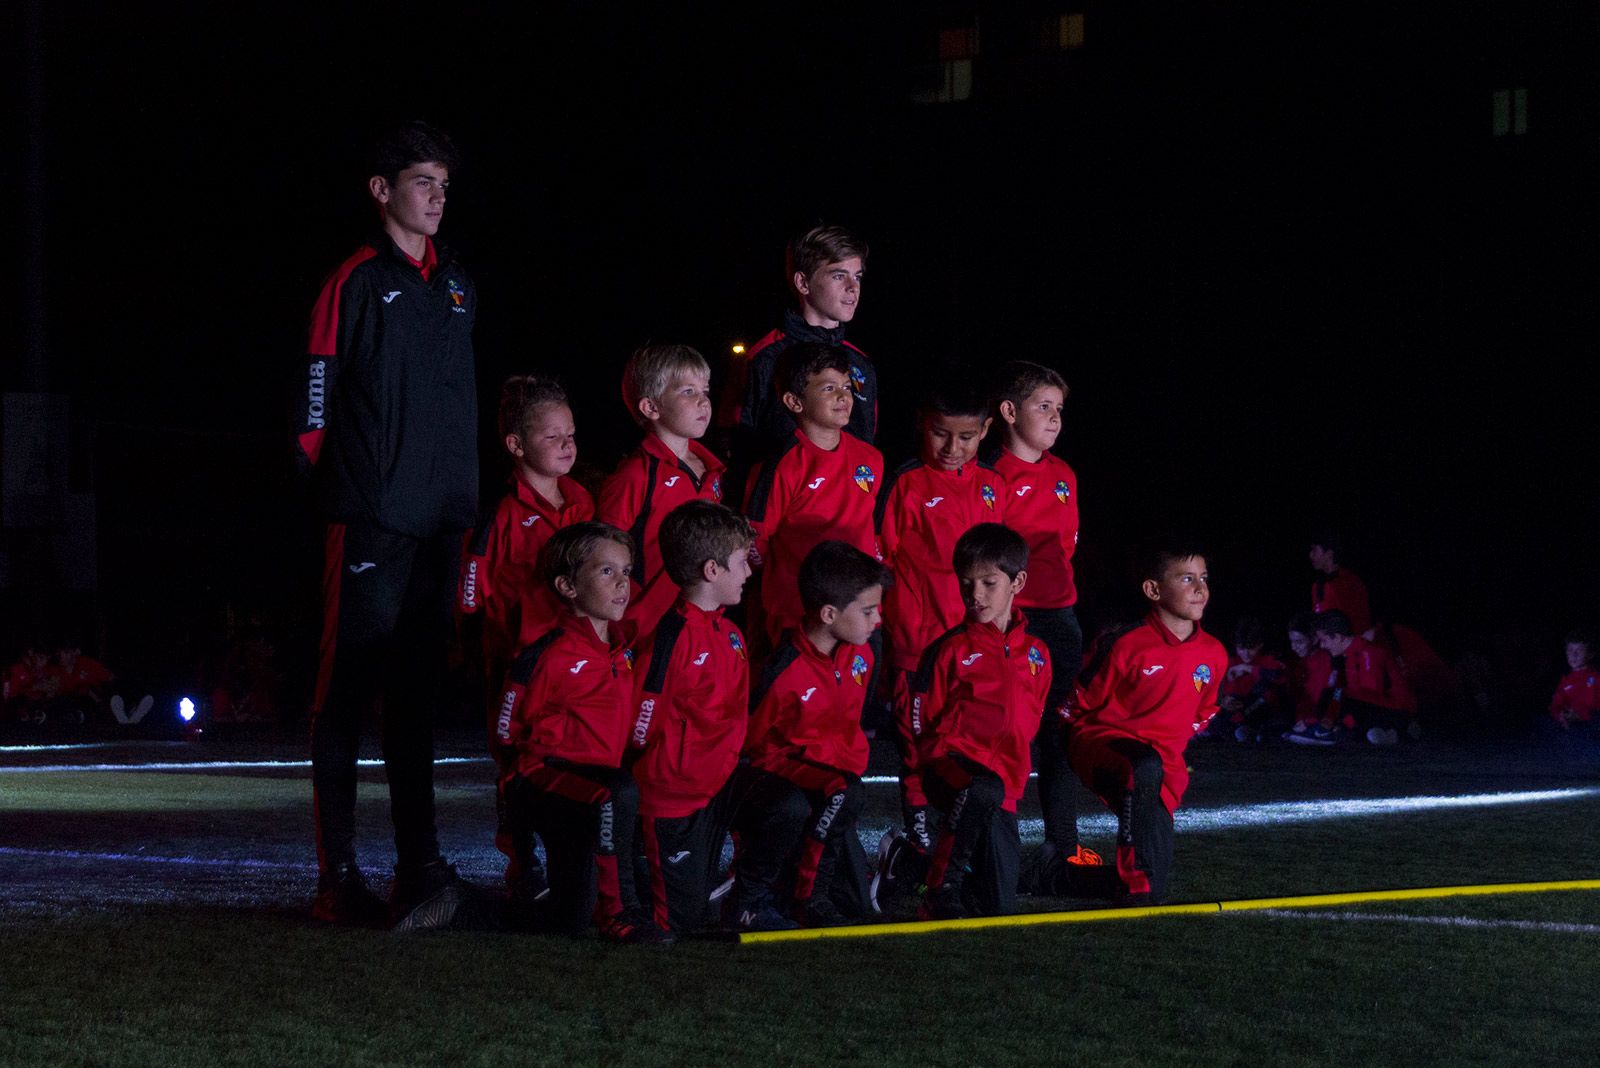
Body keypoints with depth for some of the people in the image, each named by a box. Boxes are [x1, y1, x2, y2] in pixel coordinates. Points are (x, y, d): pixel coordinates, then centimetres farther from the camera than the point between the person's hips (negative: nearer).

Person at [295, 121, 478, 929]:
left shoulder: (456, 286, 16)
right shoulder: (356, 283, -4)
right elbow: (316, 407, -5)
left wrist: (464, 493, 16)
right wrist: (344, 490, -5)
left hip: (443, 523, 6)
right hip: (370, 525, -6)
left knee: (416, 697, 8)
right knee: (347, 693, -4)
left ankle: (419, 870, 8)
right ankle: (339, 878, -1)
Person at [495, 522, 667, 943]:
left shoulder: (626, 643, 8)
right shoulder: (547, 658, -13)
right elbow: (509, 731, -6)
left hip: (594, 776, 8)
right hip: (540, 778, -8)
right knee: (619, 794, -37)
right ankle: (619, 913, -24)